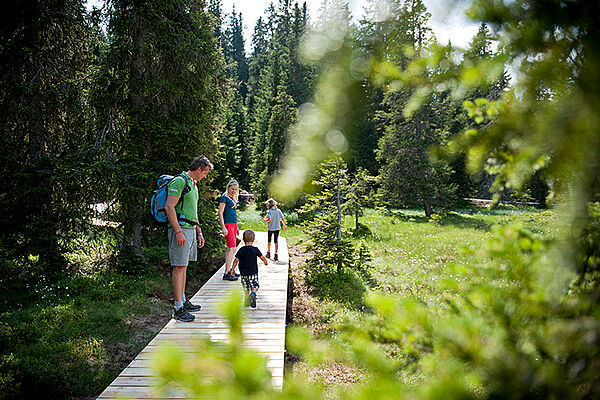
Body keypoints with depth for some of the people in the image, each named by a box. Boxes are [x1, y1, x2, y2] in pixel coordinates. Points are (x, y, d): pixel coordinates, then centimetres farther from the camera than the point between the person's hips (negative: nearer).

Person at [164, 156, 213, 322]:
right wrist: (178, 232, -23)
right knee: (179, 267, -8)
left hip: (191, 229, 10)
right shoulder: (179, 181, -11)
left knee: (184, 266, 14)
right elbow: (169, 207, -18)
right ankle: (178, 307, -6)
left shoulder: (193, 185, 20)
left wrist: (199, 232, 23)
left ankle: (183, 301, 22)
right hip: (180, 228, -10)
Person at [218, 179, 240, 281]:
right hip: (227, 225, -9)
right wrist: (223, 228, -18)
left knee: (229, 248, 10)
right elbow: (220, 213, -12)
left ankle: (228, 270, 15)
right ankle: (227, 273, -18)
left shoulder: (233, 199, 18)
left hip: (233, 224, 9)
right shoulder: (225, 197, -7)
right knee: (233, 248, -16)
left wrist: (236, 227, 24)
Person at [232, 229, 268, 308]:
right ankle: (253, 293, -25)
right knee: (255, 286, 3)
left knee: (246, 288, 17)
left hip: (243, 273, 2)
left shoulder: (241, 250, -3)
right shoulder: (255, 249, -5)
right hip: (253, 272, -2)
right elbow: (262, 257, 7)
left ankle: (248, 299, 19)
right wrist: (265, 261, 29)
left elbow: (236, 260, -3)